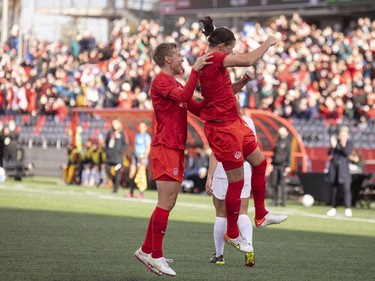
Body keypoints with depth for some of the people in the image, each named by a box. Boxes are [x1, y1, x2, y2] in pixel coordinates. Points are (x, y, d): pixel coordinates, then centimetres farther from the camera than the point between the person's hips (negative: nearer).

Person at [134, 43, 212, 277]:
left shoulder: (175, 83, 22)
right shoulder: (161, 81, -10)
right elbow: (184, 96, -26)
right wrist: (196, 70, -25)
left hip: (175, 149, 10)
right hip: (165, 148, -10)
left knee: (168, 203, 12)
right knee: (166, 202, -11)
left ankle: (147, 250, 18)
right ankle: (156, 256, -9)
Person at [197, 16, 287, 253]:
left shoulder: (209, 61, 11)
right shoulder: (214, 58, -18)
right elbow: (248, 60, -24)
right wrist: (267, 43, -9)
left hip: (234, 124, 11)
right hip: (223, 128, -11)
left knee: (259, 162, 20)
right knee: (237, 180, -1)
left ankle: (261, 215, 31)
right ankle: (233, 234, 11)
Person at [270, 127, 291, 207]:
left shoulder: (287, 142, -1)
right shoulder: (277, 142, 16)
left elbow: (288, 155, -5)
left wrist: (288, 166, -10)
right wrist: (272, 163, 16)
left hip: (283, 165, -6)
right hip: (276, 165, 6)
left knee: (282, 183, -6)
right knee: (274, 183, 4)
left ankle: (283, 201, -2)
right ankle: (275, 200, 10)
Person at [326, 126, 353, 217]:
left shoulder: (349, 143, -1)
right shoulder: (335, 141, 4)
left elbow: (347, 153, -17)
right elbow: (329, 152, -4)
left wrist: (344, 145, -33)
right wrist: (333, 146, -22)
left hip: (344, 169, -3)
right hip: (334, 168, 3)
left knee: (346, 188, -13)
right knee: (334, 188, 9)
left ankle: (348, 209, -15)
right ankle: (333, 208, 17)